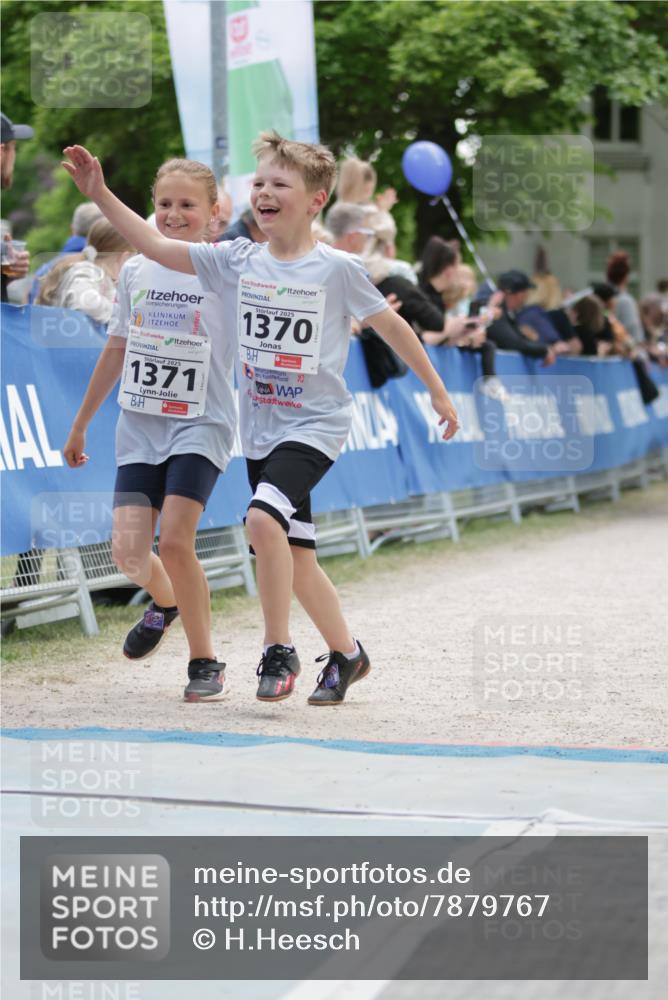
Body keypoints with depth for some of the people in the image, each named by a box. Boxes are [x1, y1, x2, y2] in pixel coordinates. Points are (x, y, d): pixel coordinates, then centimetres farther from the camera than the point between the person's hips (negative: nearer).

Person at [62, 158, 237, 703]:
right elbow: (116, 351, 17)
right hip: (139, 425, 4)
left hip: (201, 423, -4)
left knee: (175, 541, -18)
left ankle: (204, 661, 1)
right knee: (129, 550, -5)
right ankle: (165, 602, 32)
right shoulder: (135, 271, 8)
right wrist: (80, 424, 22)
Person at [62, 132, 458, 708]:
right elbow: (157, 247, 0)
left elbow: (390, 325, 1)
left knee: (263, 517, -27)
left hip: (316, 424, -5)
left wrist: (438, 392, 6)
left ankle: (279, 650, -13)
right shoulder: (237, 261, 1)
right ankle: (346, 654, 30)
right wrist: (100, 194, -10)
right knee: (296, 559, 10)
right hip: (261, 429, 5)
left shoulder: (337, 269, -9)